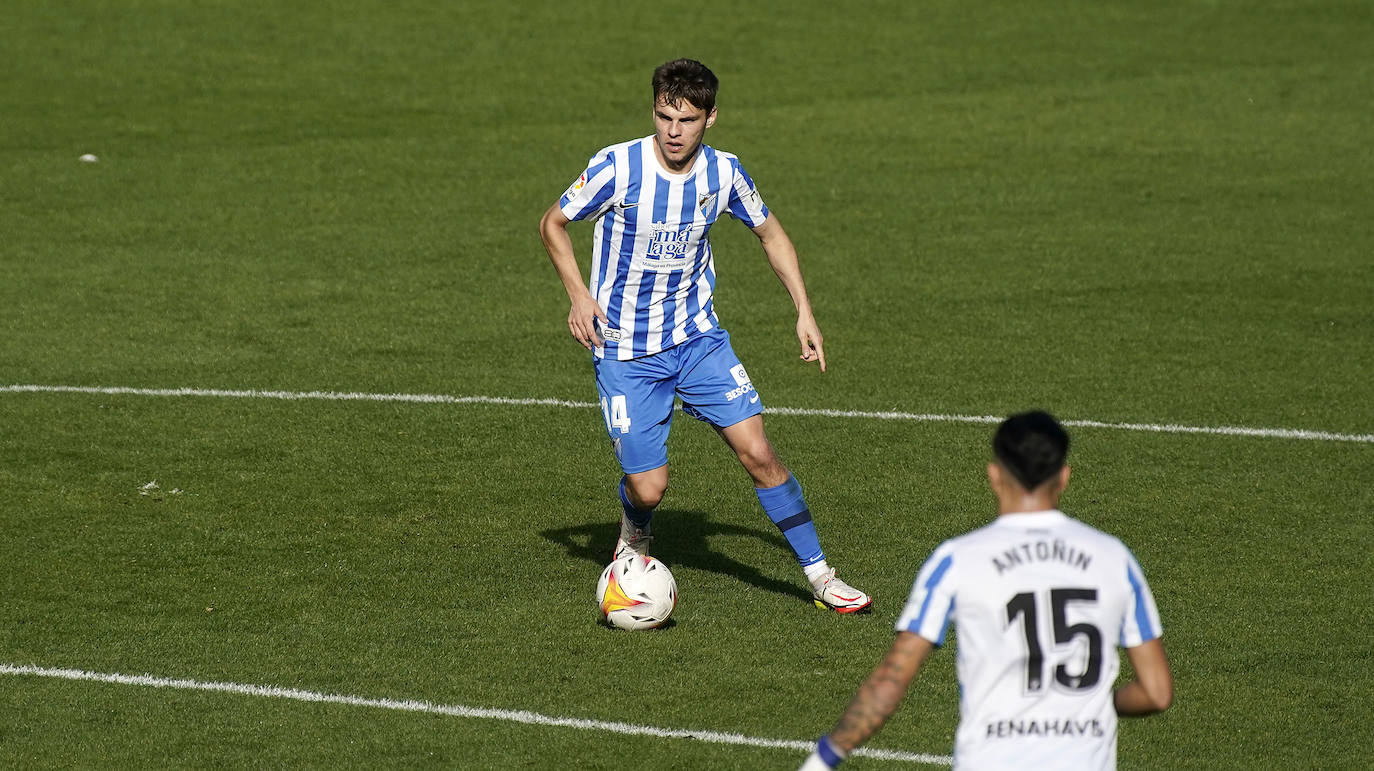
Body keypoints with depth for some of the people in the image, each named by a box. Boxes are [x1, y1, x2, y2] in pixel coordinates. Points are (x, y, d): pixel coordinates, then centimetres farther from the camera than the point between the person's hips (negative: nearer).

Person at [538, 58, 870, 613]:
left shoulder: (723, 173, -5)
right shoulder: (617, 167, -17)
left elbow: (770, 234, 13)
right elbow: (553, 223, -2)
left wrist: (804, 312, 5)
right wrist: (579, 293, -16)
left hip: (698, 338, 3)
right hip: (624, 352, -3)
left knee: (758, 452, -10)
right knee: (648, 489, -7)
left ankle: (820, 576, 2)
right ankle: (634, 537, 31)